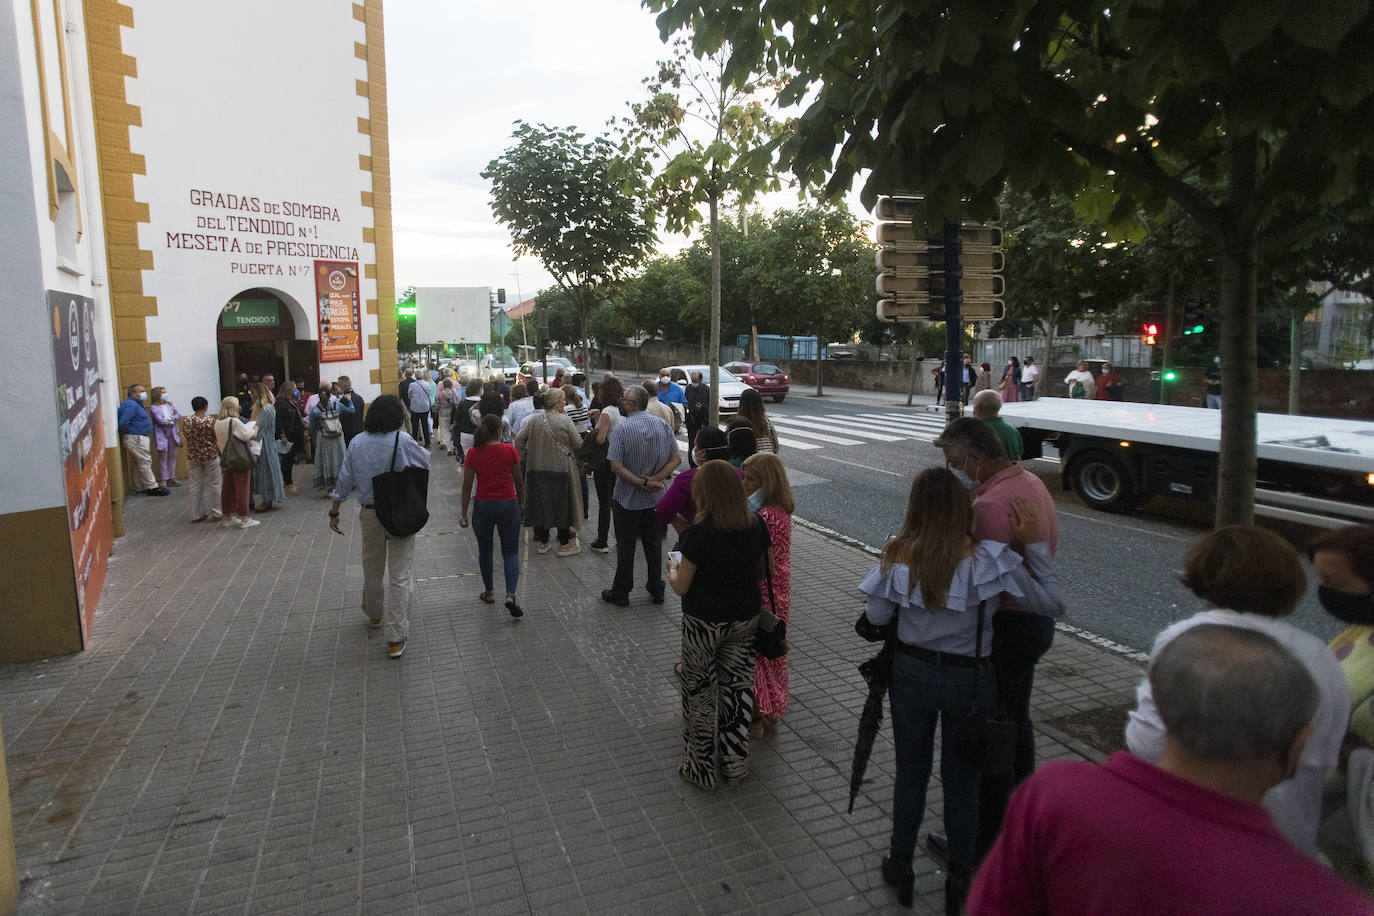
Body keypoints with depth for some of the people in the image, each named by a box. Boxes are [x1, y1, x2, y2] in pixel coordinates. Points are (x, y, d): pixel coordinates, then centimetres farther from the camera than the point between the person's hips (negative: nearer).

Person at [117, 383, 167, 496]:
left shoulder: (136, 404, 16)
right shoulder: (131, 405, -17)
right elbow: (123, 423, -24)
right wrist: (123, 434, -8)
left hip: (139, 437, 10)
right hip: (135, 438, -10)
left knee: (138, 464, 14)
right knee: (145, 462, -7)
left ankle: (140, 487, 21)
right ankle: (152, 488, -5)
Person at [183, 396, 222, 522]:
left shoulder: (186, 421, -2)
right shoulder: (210, 421, -14)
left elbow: (187, 439, 5)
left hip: (192, 456, 3)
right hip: (211, 455, -3)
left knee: (195, 485, 11)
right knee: (213, 485, 8)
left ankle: (197, 514, 17)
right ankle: (216, 513, 13)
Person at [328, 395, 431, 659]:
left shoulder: (357, 443, -2)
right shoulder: (402, 441, -14)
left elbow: (345, 479, 3)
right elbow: (425, 461, 2)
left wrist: (335, 512, 12)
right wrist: (420, 448, 23)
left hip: (369, 513, 4)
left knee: (372, 569, 23)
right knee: (399, 575, 0)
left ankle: (374, 615, 46)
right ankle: (396, 639, 1)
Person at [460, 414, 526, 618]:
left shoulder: (473, 453, -5)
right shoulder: (509, 450, -7)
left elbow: (467, 485, -2)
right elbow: (519, 481, 0)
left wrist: (464, 514, 6)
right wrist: (521, 504, 15)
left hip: (482, 507, 1)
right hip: (508, 505, -1)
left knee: (485, 550, 20)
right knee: (511, 552, 7)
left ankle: (489, 593, 30)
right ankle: (510, 595, -9)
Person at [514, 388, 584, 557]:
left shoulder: (534, 419, -1)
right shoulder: (564, 421, -13)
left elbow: (519, 439, 1)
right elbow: (578, 444, -8)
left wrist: (525, 458, 12)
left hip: (537, 469, 4)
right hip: (561, 469, -4)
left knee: (540, 503, 14)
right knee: (562, 505, 7)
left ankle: (542, 542, 23)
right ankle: (564, 544, 15)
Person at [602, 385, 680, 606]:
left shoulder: (623, 428, -16)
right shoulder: (663, 425, -2)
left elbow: (616, 466, -21)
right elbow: (676, 459, -3)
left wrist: (643, 483, -17)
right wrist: (654, 479, -11)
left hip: (628, 498, -4)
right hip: (655, 498, 4)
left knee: (626, 546, 8)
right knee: (653, 544, 16)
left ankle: (621, 592, 17)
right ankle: (656, 590, 24)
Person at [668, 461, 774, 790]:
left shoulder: (699, 531, -22)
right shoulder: (756, 525, -7)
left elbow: (681, 587, -15)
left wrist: (672, 568, 6)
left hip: (704, 623, -5)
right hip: (746, 618, 5)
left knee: (700, 694, 13)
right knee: (737, 687, 19)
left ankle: (701, 769, 26)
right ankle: (735, 762, 32)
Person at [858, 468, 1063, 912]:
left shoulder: (898, 557, -14)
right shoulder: (988, 560, -18)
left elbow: (875, 621, -5)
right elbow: (1052, 605, -9)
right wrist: (1035, 544, -6)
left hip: (912, 674, 1)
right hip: (970, 681, -1)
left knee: (910, 773, 19)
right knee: (962, 781, 17)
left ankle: (901, 865, 36)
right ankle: (959, 879, 33)